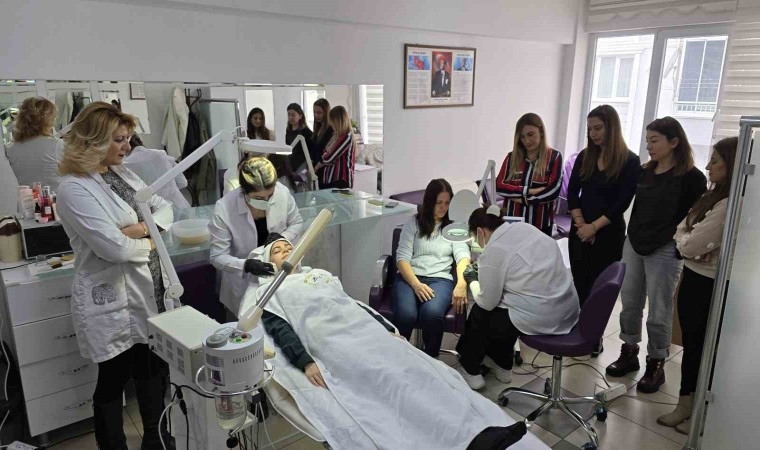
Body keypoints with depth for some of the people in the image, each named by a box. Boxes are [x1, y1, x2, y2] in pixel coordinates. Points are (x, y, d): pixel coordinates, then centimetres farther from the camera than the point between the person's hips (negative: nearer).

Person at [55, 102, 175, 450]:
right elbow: (115, 247, -26)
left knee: (153, 371, 20)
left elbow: (164, 207, 8)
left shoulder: (122, 173, 8)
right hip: (111, 300, -8)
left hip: (148, 291, 8)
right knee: (113, 381, 11)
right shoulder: (74, 188, -19)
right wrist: (150, 243, -8)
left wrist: (143, 227, -12)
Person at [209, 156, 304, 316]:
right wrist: (246, 265, -35)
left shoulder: (282, 192, -18)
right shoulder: (224, 209, -25)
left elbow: (297, 223, 1)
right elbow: (217, 257, -19)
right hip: (245, 282, -2)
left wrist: (282, 237, -19)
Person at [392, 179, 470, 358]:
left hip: (440, 279, 0)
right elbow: (402, 258, 2)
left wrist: (461, 284, -22)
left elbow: (462, 256, 0)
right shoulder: (413, 223, 13)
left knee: (432, 313, -35)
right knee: (405, 315, -33)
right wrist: (416, 284, -17)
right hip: (409, 277, 0)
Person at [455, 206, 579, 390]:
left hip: (540, 320, -7)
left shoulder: (492, 252, -14)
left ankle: (470, 371, 32)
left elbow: (488, 303, -5)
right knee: (502, 304, 28)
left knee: (480, 313, 15)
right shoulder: (524, 227, 7)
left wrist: (473, 280, 13)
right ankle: (502, 364, 39)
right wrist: (484, 272, 24)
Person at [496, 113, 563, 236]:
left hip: (541, 224, -2)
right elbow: (499, 186, -4)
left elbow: (553, 191, -10)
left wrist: (523, 199, -11)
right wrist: (529, 191, -14)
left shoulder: (554, 157, -1)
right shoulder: (512, 157, 5)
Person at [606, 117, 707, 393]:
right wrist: (634, 234, 11)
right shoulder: (645, 171, 8)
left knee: (658, 312, 4)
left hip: (664, 252, -6)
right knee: (629, 304, 12)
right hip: (633, 245, 6)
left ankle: (656, 365, 19)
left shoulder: (691, 177, -9)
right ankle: (629, 354, 27)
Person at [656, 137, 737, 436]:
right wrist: (688, 238, -13)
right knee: (690, 344, 18)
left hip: (706, 285, -9)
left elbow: (688, 245, -22)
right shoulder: (715, 196, 7)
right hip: (695, 277, 9)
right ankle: (686, 404, 33)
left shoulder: (728, 205, -24)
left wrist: (683, 236, -1)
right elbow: (683, 229, 8)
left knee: (701, 348, 6)